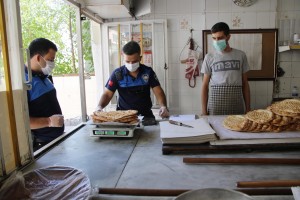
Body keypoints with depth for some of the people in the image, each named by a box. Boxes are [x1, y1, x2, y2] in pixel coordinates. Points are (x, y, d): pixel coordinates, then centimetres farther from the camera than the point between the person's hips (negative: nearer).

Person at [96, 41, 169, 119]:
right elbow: (107, 94, 0)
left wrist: (163, 106, -23)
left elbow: (159, 92, -3)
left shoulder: (148, 72, -1)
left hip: (145, 115, 1)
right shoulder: (117, 74, -3)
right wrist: (99, 107, -20)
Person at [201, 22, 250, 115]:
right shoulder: (209, 57, 3)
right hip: (215, 104, -1)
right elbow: (205, 85, 4)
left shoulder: (240, 55, 5)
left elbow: (245, 84, 9)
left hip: (236, 105, 1)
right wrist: (204, 110, 0)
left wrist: (248, 108, 6)